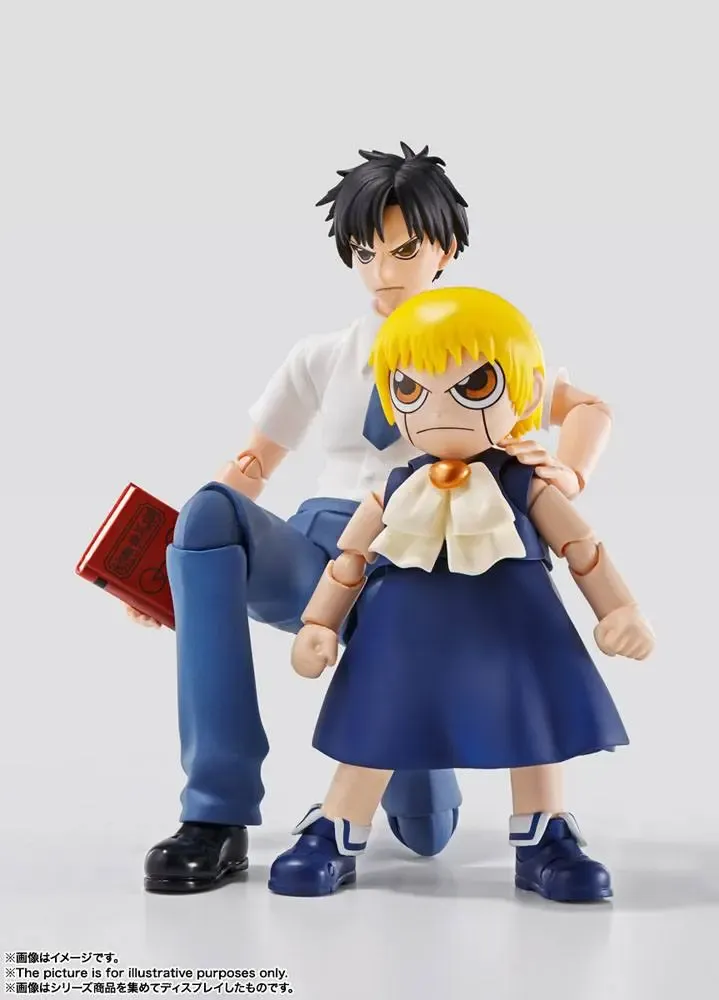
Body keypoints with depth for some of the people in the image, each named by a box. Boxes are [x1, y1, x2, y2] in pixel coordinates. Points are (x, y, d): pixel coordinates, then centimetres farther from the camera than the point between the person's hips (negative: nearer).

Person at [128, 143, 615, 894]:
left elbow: (590, 409, 5)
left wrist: (566, 477, -19)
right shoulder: (320, 358, 8)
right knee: (209, 511, -35)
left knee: (423, 832, -12)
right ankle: (218, 816, -30)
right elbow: (250, 468, 7)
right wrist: (175, 557, -10)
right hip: (320, 556, 1)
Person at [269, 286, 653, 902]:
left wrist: (621, 612, -5)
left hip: (508, 636, -1)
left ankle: (544, 841, 24)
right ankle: (335, 837, 18)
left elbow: (585, 550, 0)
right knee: (376, 724, 6)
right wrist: (317, 624, 2)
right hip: (411, 636, 1)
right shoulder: (395, 494, -1)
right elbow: (348, 560, 6)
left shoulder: (526, 487, -6)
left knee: (533, 722, 8)